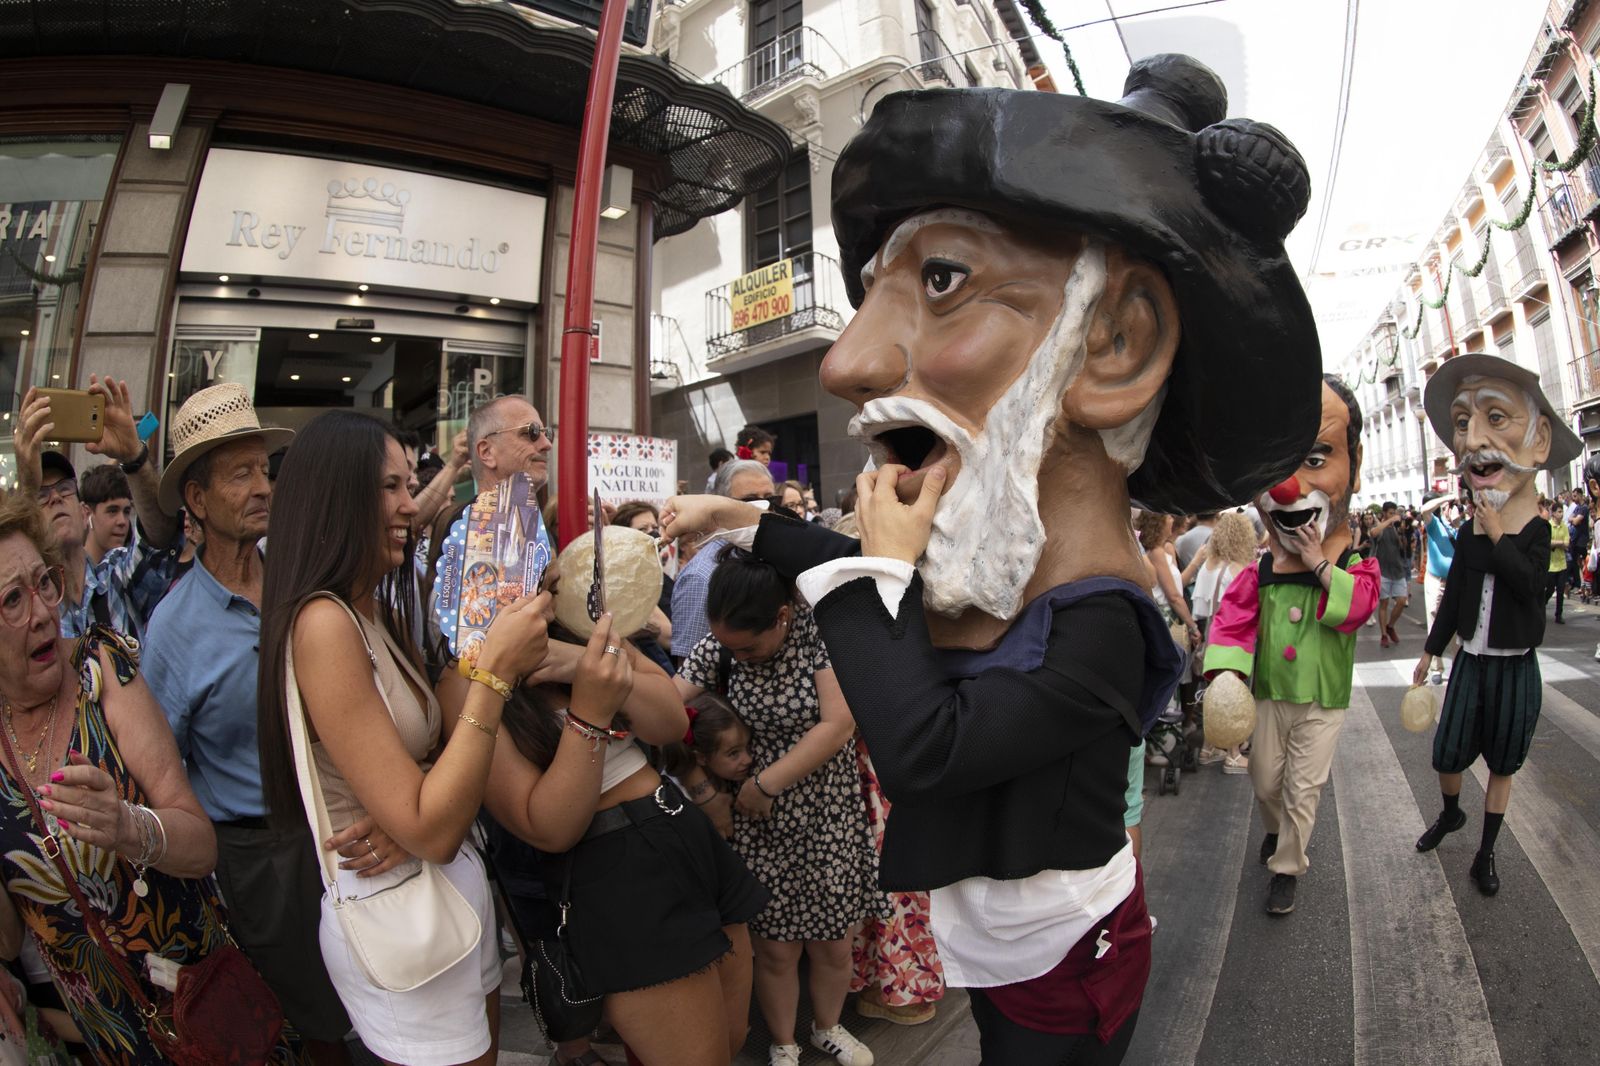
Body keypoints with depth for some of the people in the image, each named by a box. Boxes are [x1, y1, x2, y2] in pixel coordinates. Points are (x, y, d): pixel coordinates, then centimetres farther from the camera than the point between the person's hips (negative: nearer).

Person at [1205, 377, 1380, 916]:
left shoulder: (1355, 566, -8)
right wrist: (1226, 671, -26)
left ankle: (1286, 868, 21)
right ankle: (1276, 829, 47)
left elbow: (1357, 607, -26)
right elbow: (1233, 619, -12)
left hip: (1323, 700, -2)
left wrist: (1321, 567, -26)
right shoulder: (1259, 574, -6)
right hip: (1270, 694, 2)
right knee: (1265, 780, 16)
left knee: (1303, 789, 4)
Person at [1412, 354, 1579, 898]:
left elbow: (1531, 585, -26)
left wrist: (1497, 537, -23)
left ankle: (1486, 852, 25)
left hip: (1515, 669, -2)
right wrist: (1430, 651, 8)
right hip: (1470, 662, 2)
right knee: (1447, 755, 4)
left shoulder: (1535, 531, -11)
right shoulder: (1467, 533, -4)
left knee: (1501, 765, 10)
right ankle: (1450, 813, 34)